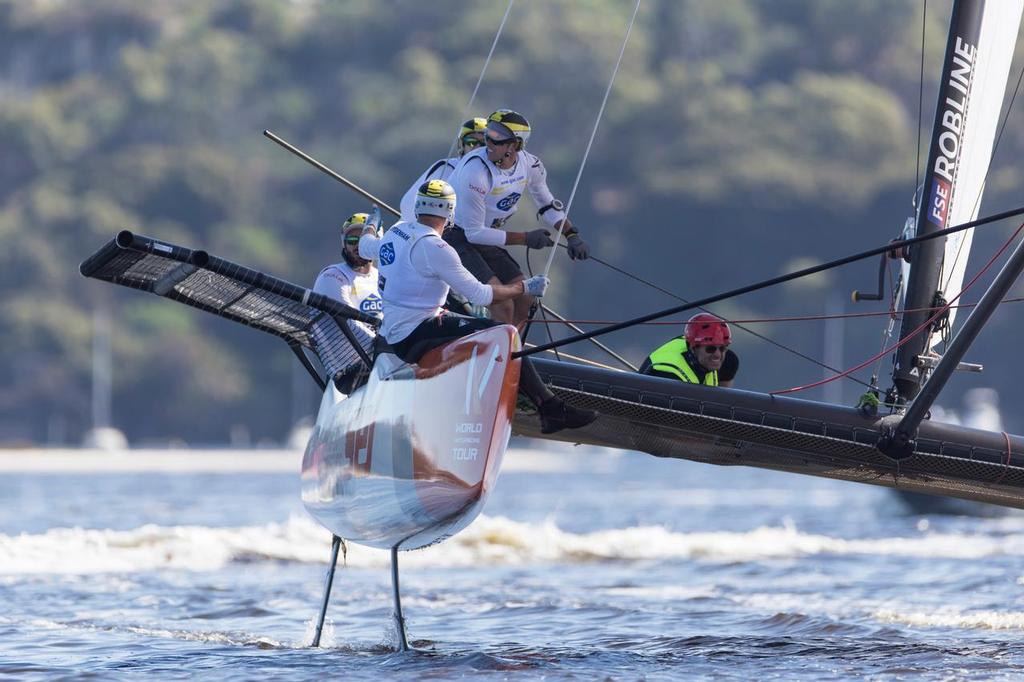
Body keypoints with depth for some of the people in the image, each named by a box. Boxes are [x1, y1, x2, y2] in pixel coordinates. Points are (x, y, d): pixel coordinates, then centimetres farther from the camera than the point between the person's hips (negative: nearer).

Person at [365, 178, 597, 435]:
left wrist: (368, 231, 57)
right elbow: (479, 295, -18)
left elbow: (365, 247, 33)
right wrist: (524, 287, -5)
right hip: (414, 336, -10)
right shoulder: (433, 247, -19)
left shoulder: (395, 231, 8)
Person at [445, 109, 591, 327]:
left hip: (486, 239, 8)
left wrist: (572, 235, -2)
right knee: (503, 305, -20)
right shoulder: (476, 172, -29)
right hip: (455, 237, -8)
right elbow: (474, 233, -24)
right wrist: (525, 239, -22)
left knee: (525, 301, 5)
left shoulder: (530, 165, -8)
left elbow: (548, 205, 13)